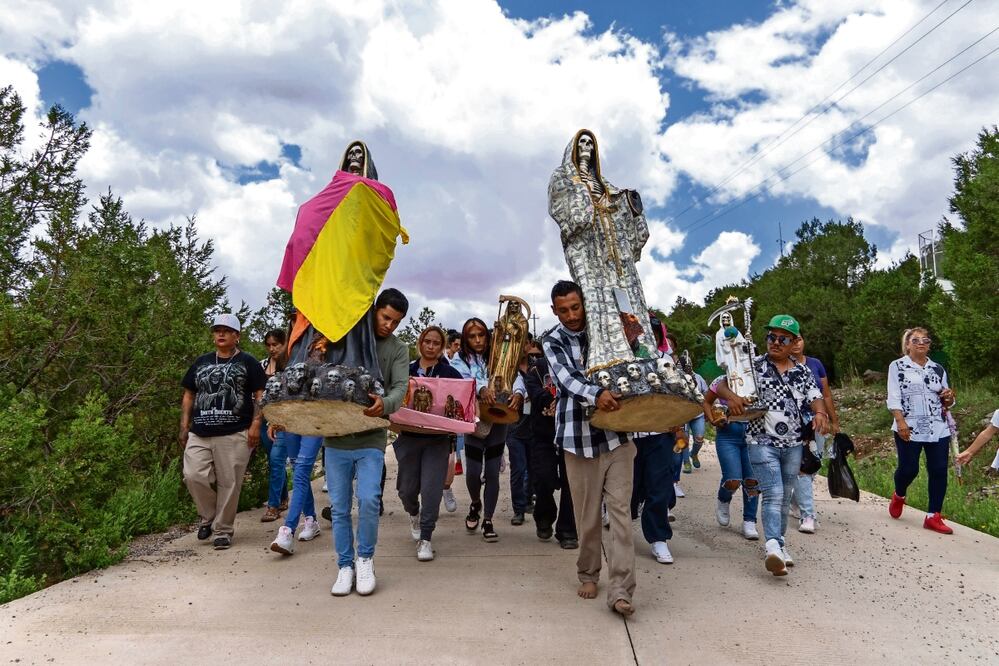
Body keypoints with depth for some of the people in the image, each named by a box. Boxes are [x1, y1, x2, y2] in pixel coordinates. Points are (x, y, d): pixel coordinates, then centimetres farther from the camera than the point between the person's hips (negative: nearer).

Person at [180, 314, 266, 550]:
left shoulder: (248, 362, 5)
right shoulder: (201, 362, 17)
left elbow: (260, 396, 1)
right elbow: (188, 395, 19)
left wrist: (255, 425, -10)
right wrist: (184, 427, 11)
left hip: (234, 435, -3)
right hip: (199, 435, 4)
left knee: (228, 483, 0)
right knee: (193, 476, -8)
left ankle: (223, 530, 15)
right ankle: (208, 516, 18)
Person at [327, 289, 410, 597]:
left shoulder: (398, 349, 3)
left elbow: (400, 388, -11)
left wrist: (384, 404, -34)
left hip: (371, 438, -1)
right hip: (336, 435, 1)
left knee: (368, 499, -14)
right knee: (339, 507, 7)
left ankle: (365, 558, 10)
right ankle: (345, 565, 23)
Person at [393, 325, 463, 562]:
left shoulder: (450, 373, 0)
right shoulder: (407, 371, 4)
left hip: (438, 440, -2)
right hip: (409, 437, 2)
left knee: (431, 489, -6)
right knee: (407, 488, 10)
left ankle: (425, 538, 9)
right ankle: (414, 514, 44)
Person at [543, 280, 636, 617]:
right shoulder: (553, 342, 0)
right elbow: (567, 378, -17)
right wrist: (596, 395, -38)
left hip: (616, 434, 1)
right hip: (579, 437, -1)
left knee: (620, 510, -3)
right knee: (587, 513, 9)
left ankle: (620, 590, 1)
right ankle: (588, 575, 29)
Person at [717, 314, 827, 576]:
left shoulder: (802, 371, 10)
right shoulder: (753, 365, -2)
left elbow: (815, 397, 5)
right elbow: (720, 384, -7)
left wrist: (820, 412, -18)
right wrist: (731, 396, -29)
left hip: (793, 445, 5)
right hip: (763, 442, -4)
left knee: (785, 497, 14)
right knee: (773, 494, -17)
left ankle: (779, 543, 28)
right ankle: (774, 547, -24)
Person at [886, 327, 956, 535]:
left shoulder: (938, 369, 13)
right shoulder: (897, 366, 0)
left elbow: (945, 402, 19)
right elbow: (894, 397, -6)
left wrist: (948, 398, -5)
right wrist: (901, 421, -17)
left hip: (938, 428, 4)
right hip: (909, 428, -4)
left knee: (939, 470, 0)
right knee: (908, 469, -1)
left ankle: (933, 516, 8)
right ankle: (899, 495, 31)